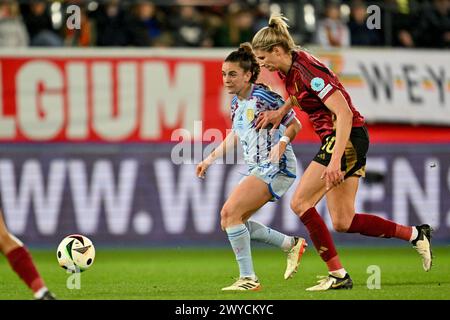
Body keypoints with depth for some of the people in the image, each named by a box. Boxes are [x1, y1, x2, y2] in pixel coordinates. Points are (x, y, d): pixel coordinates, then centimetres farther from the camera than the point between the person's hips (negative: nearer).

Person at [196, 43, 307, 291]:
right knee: (228, 220, 5)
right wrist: (210, 159, 26)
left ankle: (249, 279, -16)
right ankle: (292, 245, 14)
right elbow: (235, 136, 28)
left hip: (276, 167, -10)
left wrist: (281, 143, -28)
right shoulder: (236, 103, 12)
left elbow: (294, 124, -11)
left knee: (230, 212, -19)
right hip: (259, 169, 10)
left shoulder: (262, 96, -14)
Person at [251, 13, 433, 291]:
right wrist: (281, 111, 13)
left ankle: (338, 275, -7)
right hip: (344, 140, 10)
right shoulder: (289, 69, 6)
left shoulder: (307, 70, -21)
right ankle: (416, 234, 16)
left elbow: (343, 113, -26)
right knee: (342, 222, 7)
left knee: (300, 203, -10)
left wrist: (335, 159, -31)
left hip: (347, 138, -10)